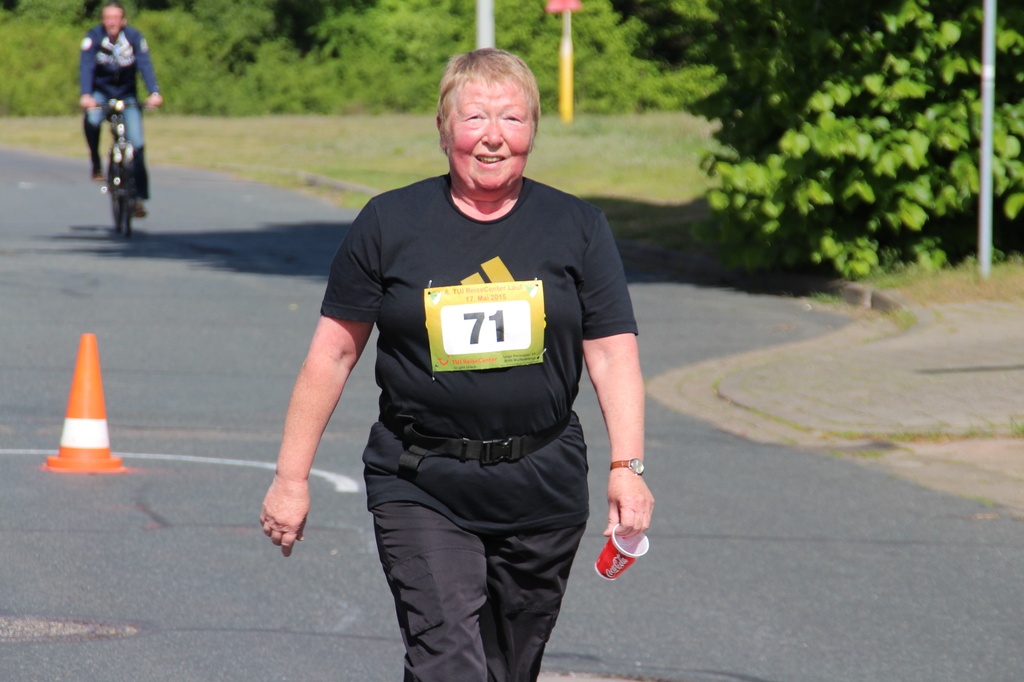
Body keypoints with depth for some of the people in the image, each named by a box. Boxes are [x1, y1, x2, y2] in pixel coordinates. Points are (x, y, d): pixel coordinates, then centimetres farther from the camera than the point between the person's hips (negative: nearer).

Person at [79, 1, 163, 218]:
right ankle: (96, 164, -11)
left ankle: (139, 196, -4)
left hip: (127, 93, 1)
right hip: (101, 91, -1)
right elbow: (86, 66, -26)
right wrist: (85, 95, -44)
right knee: (92, 119, -34)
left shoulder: (134, 37, -14)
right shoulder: (94, 36, -16)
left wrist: (154, 92, -41)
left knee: (136, 142, -12)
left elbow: (145, 65, -24)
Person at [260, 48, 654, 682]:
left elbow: (614, 354, 2)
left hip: (542, 489, 2)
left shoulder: (578, 228, 4)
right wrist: (291, 477, 4)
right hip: (420, 488, -2)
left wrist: (627, 468, -11)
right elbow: (332, 354, 5)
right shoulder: (389, 224, 1)